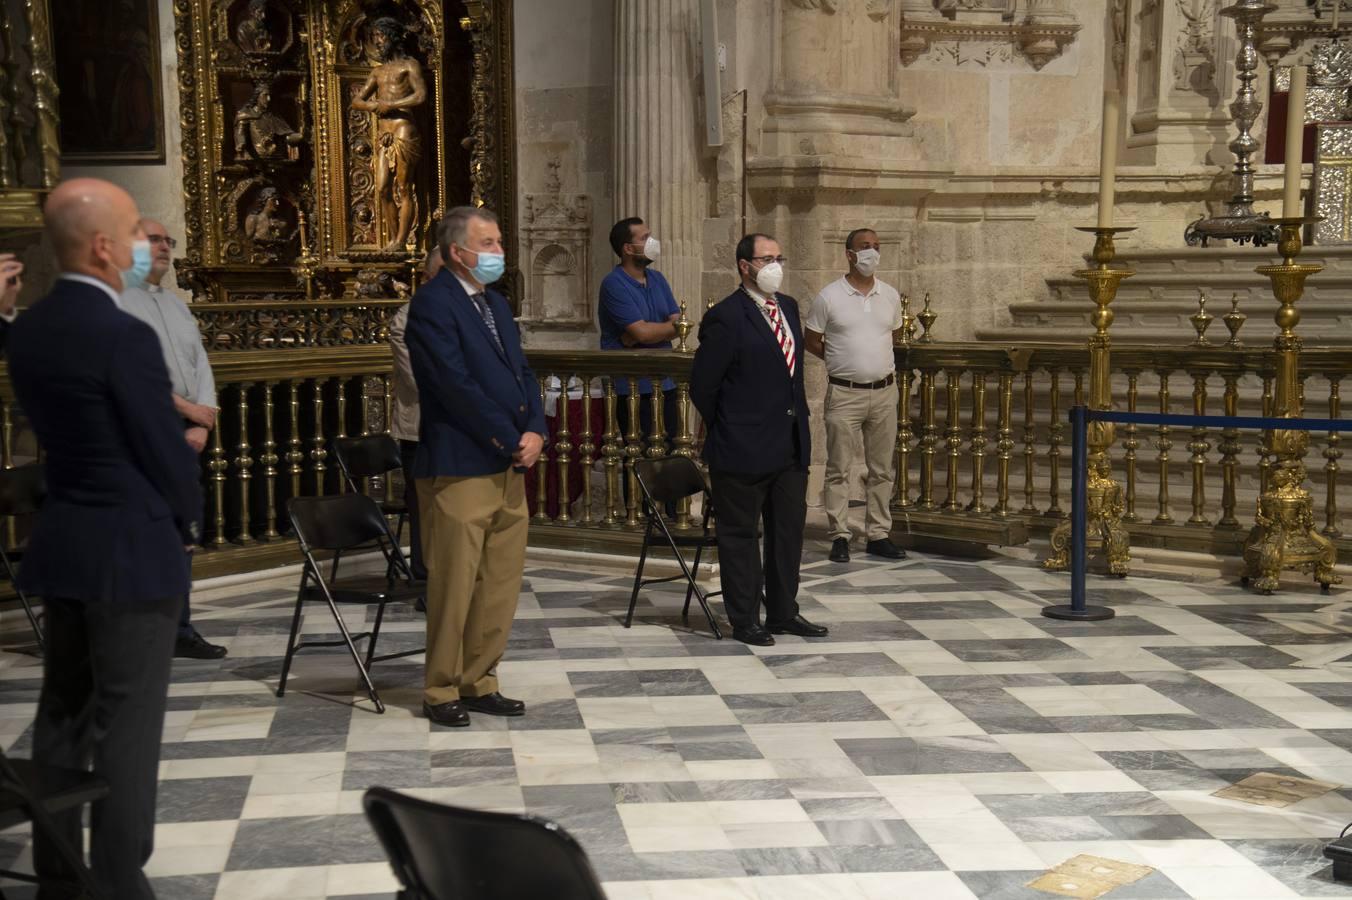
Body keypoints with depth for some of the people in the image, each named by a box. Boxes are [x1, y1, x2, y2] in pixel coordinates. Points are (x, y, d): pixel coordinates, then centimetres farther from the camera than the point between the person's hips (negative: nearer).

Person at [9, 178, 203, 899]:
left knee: (64, 710, 16)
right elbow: (165, 447, -15)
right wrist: (187, 520, 5)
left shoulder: (27, 328, 5)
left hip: (62, 543, 8)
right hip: (131, 551, -8)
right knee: (126, 723, -1)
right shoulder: (123, 336, -20)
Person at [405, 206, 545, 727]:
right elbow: (457, 385, -17)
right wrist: (512, 440, -14)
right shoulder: (432, 303, -10)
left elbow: (521, 372, 14)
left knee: (501, 585, 10)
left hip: (508, 467, 8)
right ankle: (441, 692, 12)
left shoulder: (495, 303, 17)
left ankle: (479, 683, 20)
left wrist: (535, 431, -3)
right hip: (459, 466, -8)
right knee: (453, 586, 0)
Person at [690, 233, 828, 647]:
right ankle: (744, 620, 15)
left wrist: (799, 417, 15)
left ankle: (784, 613, 27)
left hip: (791, 445, 8)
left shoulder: (789, 307, 10)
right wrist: (728, 430, 1)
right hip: (744, 449, -8)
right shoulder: (726, 318, -14)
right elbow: (702, 386, -11)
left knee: (789, 531, 15)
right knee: (741, 535, 5)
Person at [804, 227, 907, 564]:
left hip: (884, 391, 4)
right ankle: (840, 536, 7)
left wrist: (877, 359, 11)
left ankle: (878, 535, 16)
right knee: (839, 469, 0)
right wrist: (841, 359, 2)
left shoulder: (891, 295, 6)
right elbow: (810, 340, 3)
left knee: (882, 469, 8)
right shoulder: (829, 296, -5)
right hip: (845, 393, -4)